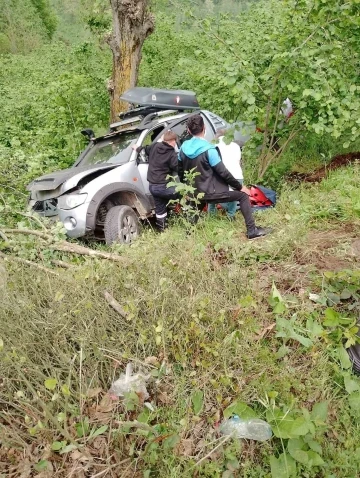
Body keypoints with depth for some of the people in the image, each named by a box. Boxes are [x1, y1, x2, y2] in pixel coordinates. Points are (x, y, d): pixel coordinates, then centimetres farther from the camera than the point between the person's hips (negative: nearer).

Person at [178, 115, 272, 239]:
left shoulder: (183, 147, 0)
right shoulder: (208, 150, -19)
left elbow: (180, 171, 11)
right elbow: (223, 172, -16)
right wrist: (240, 187, -4)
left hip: (194, 193, 7)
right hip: (209, 193, -6)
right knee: (243, 195, 2)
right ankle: (252, 231, 1)